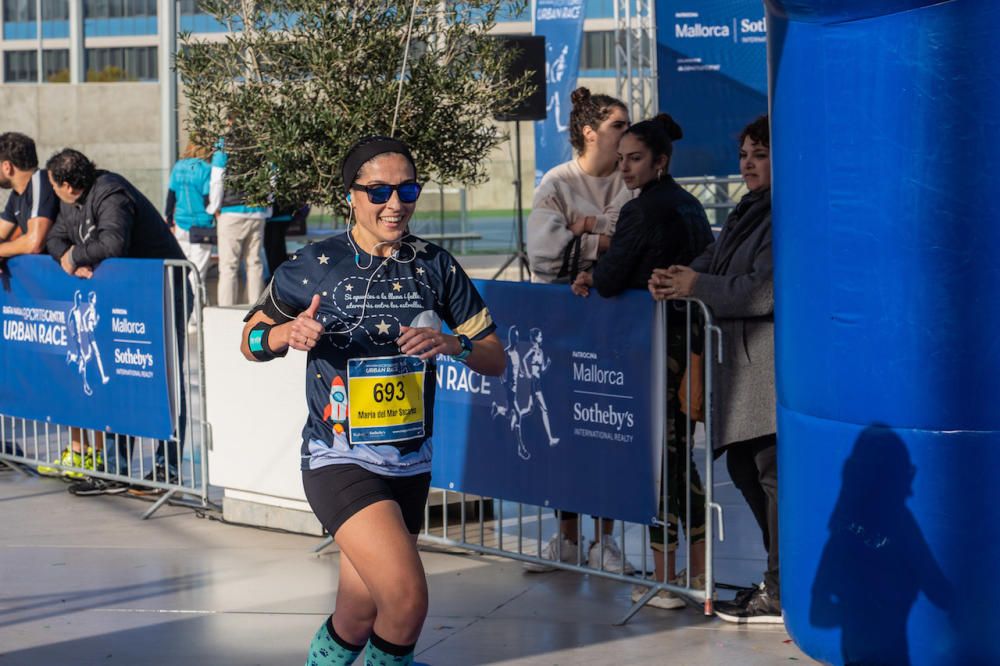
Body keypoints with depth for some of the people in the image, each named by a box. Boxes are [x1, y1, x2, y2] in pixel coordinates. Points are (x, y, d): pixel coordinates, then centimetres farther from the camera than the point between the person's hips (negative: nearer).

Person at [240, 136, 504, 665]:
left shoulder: (435, 266, 3)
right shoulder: (313, 266, -5)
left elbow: (495, 359, 6)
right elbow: (251, 341, 7)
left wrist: (453, 344, -16)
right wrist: (288, 334, -16)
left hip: (410, 463, 4)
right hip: (339, 461, -4)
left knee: (360, 617, 12)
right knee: (407, 598, -22)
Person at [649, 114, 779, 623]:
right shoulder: (746, 214, 19)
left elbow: (765, 291, -20)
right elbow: (711, 261, 16)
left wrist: (697, 287, -14)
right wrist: (673, 278, -5)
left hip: (774, 356, -11)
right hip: (742, 354, 11)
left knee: (773, 471, -8)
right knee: (743, 466, 15)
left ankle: (782, 595, -3)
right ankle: (780, 576, 25)